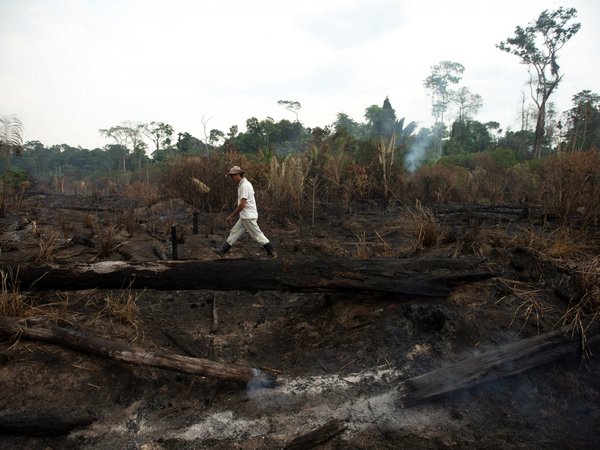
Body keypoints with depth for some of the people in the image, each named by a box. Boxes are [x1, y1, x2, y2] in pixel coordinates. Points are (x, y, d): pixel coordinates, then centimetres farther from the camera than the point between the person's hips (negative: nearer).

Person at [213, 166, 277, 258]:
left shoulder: (244, 185, -18)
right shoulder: (244, 184, 14)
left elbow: (242, 204, -21)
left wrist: (232, 215, -14)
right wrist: (234, 215, 23)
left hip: (249, 217, -10)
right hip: (244, 217, 10)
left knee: (257, 235, -3)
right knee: (234, 232, 11)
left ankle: (272, 253, 5)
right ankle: (222, 250, 16)